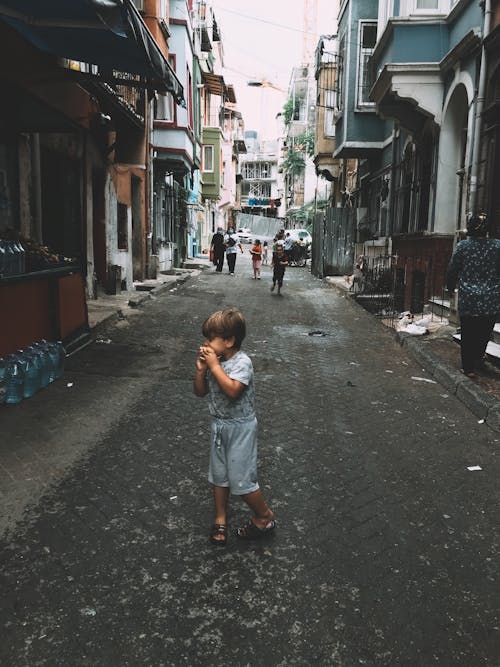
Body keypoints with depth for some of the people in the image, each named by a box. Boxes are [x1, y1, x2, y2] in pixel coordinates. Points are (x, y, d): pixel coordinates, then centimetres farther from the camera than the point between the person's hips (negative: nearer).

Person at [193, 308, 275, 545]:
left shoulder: (242, 362, -21)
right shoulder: (213, 360, -1)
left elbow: (233, 390, -36)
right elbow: (200, 392, 3)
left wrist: (214, 365, -30)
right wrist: (201, 369, -13)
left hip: (240, 427, -7)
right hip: (219, 425, 7)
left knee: (241, 479, -1)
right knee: (219, 474, 16)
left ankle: (265, 516, 22)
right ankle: (220, 519, 33)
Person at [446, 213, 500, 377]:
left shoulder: (462, 246, -7)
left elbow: (452, 271, 0)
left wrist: (450, 287, 17)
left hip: (468, 299, -1)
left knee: (468, 335, 11)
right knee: (484, 334, 19)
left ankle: (469, 368, 15)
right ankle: (477, 362, 36)